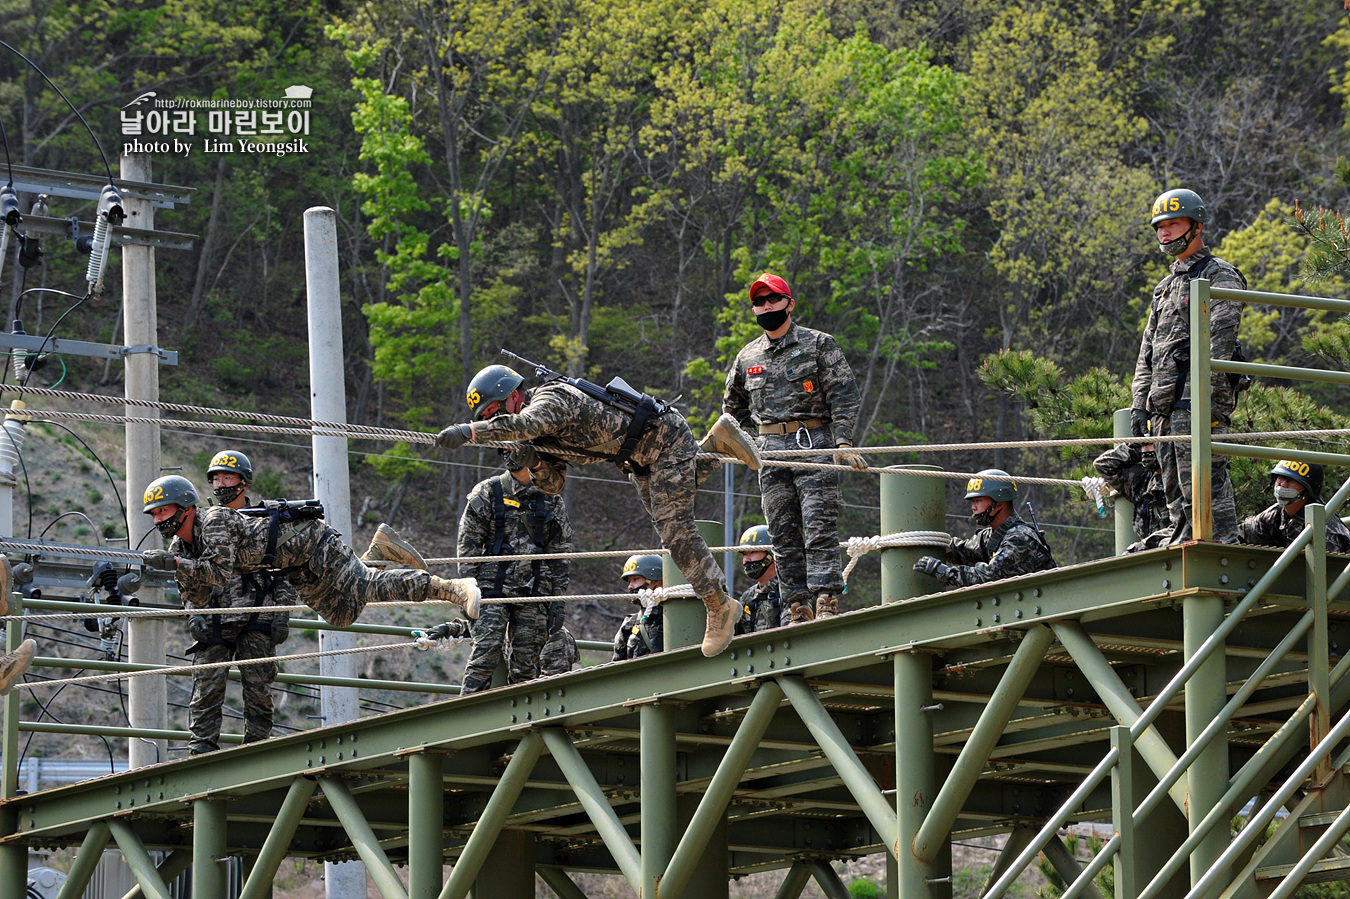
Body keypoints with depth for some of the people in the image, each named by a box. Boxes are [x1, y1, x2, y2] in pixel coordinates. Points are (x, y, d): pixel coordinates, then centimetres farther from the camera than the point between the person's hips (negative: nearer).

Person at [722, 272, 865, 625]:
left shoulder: (819, 344, 2)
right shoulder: (747, 357, 15)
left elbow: (844, 396, -3)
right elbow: (733, 407, 30)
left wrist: (843, 442, -15)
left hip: (814, 445, -5)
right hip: (771, 451, 5)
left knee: (819, 529, -12)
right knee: (784, 536, 2)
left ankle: (826, 605, -16)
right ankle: (799, 612, 3)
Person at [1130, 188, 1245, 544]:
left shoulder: (1219, 277, -2)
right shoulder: (1165, 287, 25)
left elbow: (1219, 343, -13)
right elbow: (1147, 351, 24)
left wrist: (1207, 398, -21)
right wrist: (1139, 402, 15)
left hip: (1199, 399, -9)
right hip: (1164, 404, 9)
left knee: (1206, 486, -14)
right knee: (1176, 492, 9)